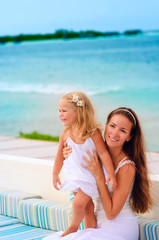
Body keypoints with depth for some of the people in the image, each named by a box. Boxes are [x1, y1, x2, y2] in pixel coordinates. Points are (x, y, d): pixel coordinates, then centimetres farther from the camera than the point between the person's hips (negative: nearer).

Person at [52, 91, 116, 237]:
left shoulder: (93, 133, -19)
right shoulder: (65, 135, -6)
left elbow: (103, 153, -17)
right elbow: (60, 156, 7)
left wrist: (111, 173, -21)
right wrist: (55, 174, 12)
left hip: (90, 175, -4)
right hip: (74, 176, 4)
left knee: (79, 203, -13)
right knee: (87, 206, 12)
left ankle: (74, 226, 14)